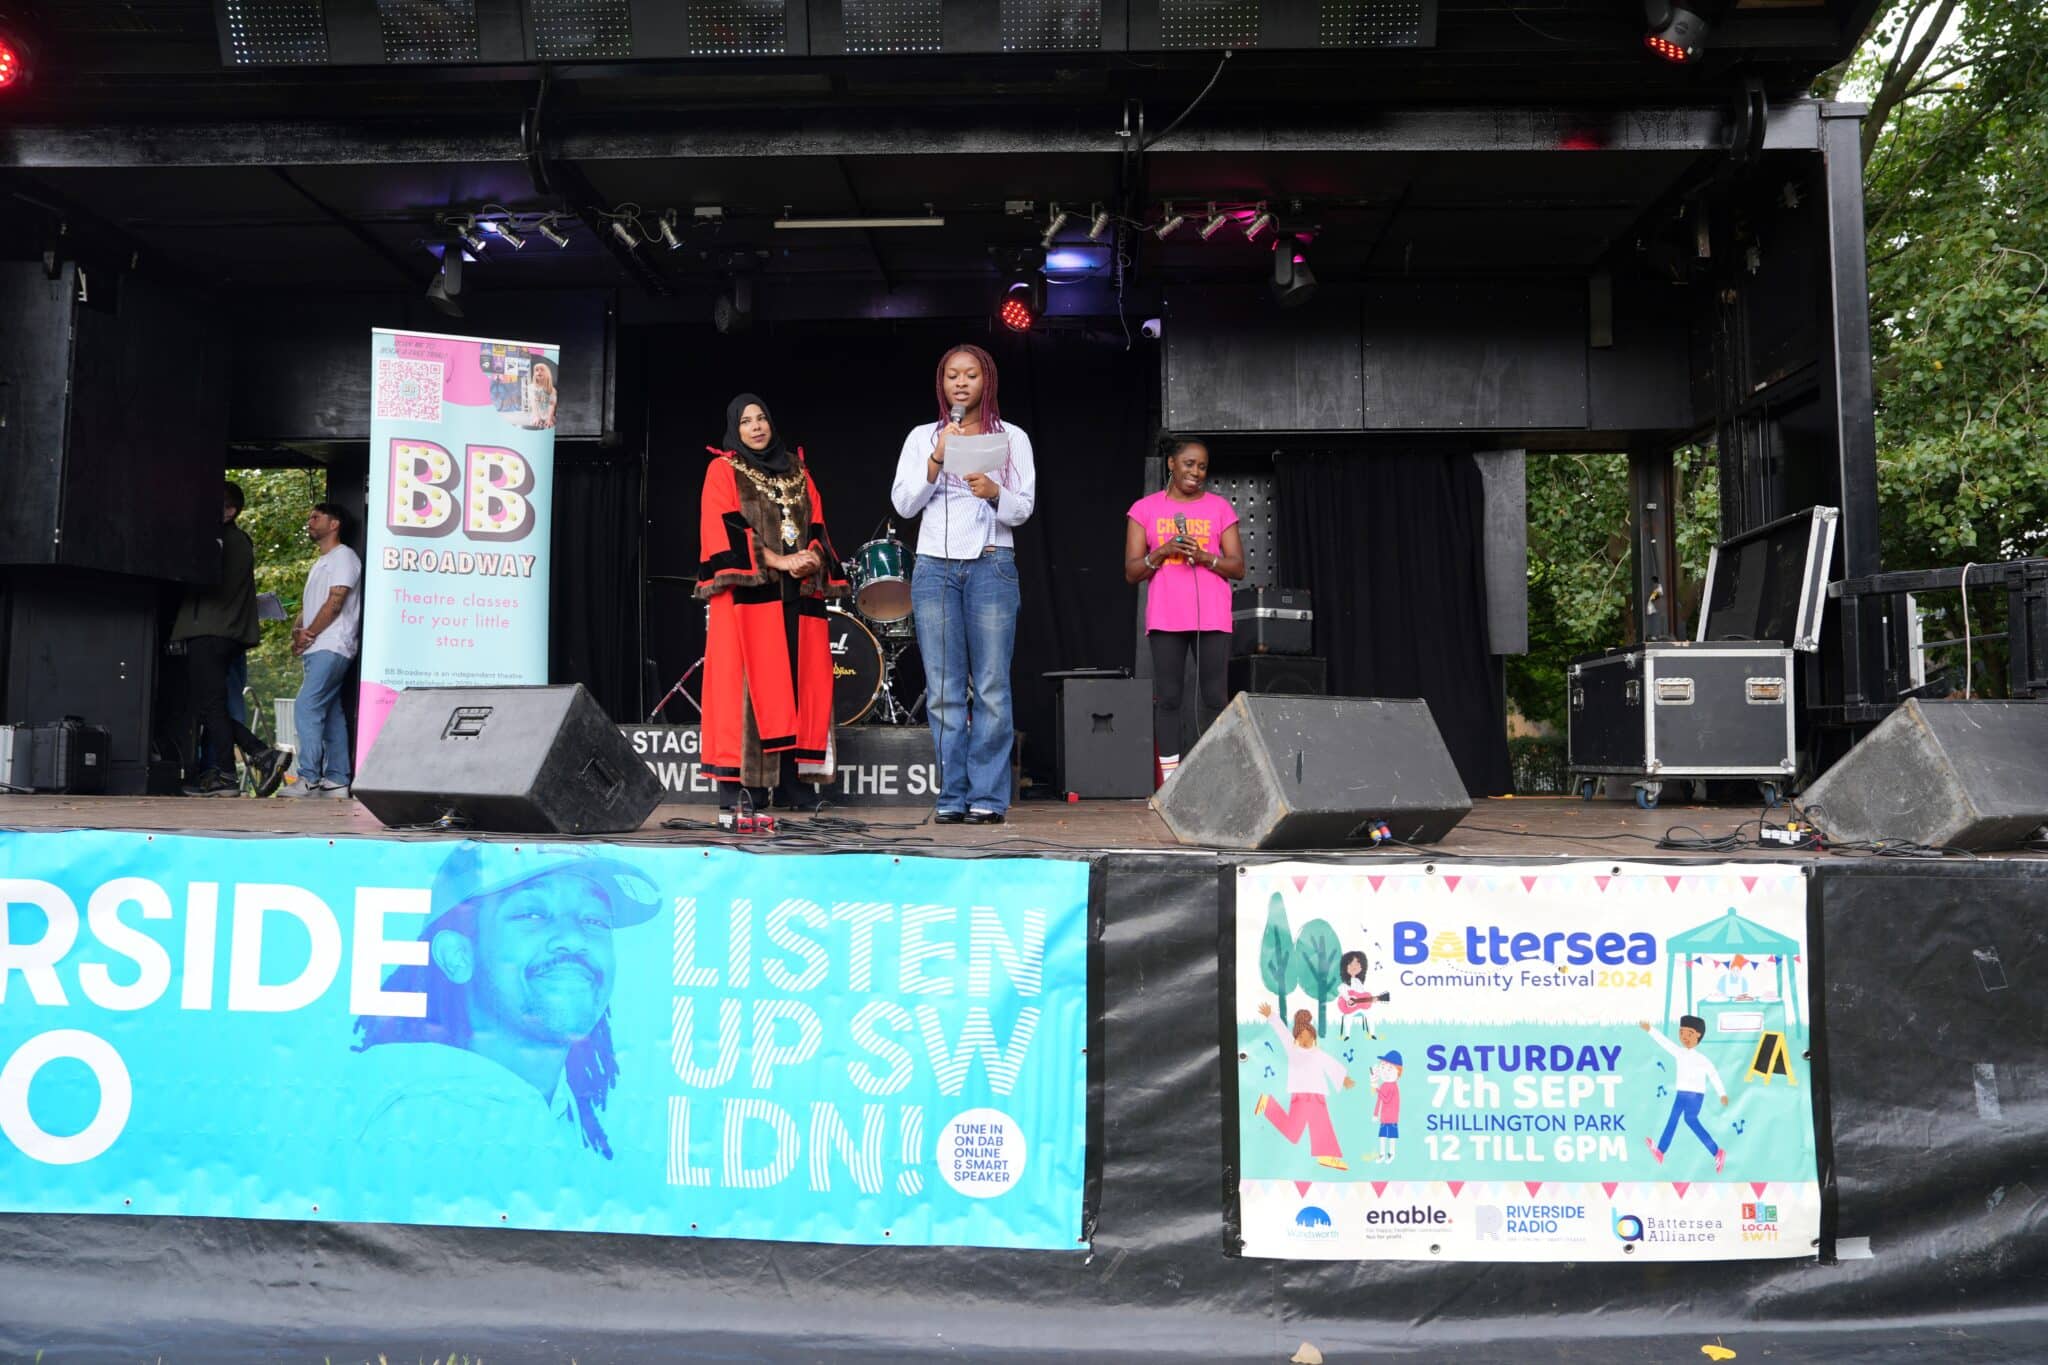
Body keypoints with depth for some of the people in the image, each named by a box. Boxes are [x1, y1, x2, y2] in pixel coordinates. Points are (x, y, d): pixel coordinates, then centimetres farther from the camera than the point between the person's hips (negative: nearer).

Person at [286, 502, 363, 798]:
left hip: (331, 648, -10)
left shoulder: (343, 557, -4)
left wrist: (310, 634, -9)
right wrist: (298, 633, 4)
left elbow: (335, 603, -13)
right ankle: (336, 781, 7)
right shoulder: (320, 563, 26)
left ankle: (309, 778, -19)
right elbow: (307, 606, 23)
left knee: (306, 707, -17)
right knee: (330, 712, 7)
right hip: (316, 650, 10)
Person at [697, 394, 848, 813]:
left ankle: (791, 783, 2)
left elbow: (817, 526, 14)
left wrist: (813, 559, -8)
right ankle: (737, 784, -7)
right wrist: (778, 561, -15)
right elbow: (727, 530, -5)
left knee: (797, 683, -1)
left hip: (797, 594, 4)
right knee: (746, 683, -9)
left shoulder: (797, 471, 20)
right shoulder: (723, 471, 7)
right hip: (747, 593, -4)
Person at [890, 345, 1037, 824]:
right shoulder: (922, 437, 14)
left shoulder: (1012, 437, 10)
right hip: (934, 567, 1)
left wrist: (994, 492, -16)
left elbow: (1023, 510, 4)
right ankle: (952, 797, 5)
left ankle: (988, 797, -1)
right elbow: (903, 503, 4)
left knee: (991, 686, -5)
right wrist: (937, 460, -8)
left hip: (991, 566, -1)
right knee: (943, 690, -1)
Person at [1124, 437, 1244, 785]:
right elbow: (1131, 573, 6)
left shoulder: (1220, 507, 10)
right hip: (1166, 617, 0)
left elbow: (1238, 567, 6)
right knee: (1167, 697, -3)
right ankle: (1169, 779, -2)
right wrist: (1162, 552, -11)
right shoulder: (1145, 509, 9)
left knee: (1214, 697, -3)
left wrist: (1203, 556, -11)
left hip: (1212, 616, 0)